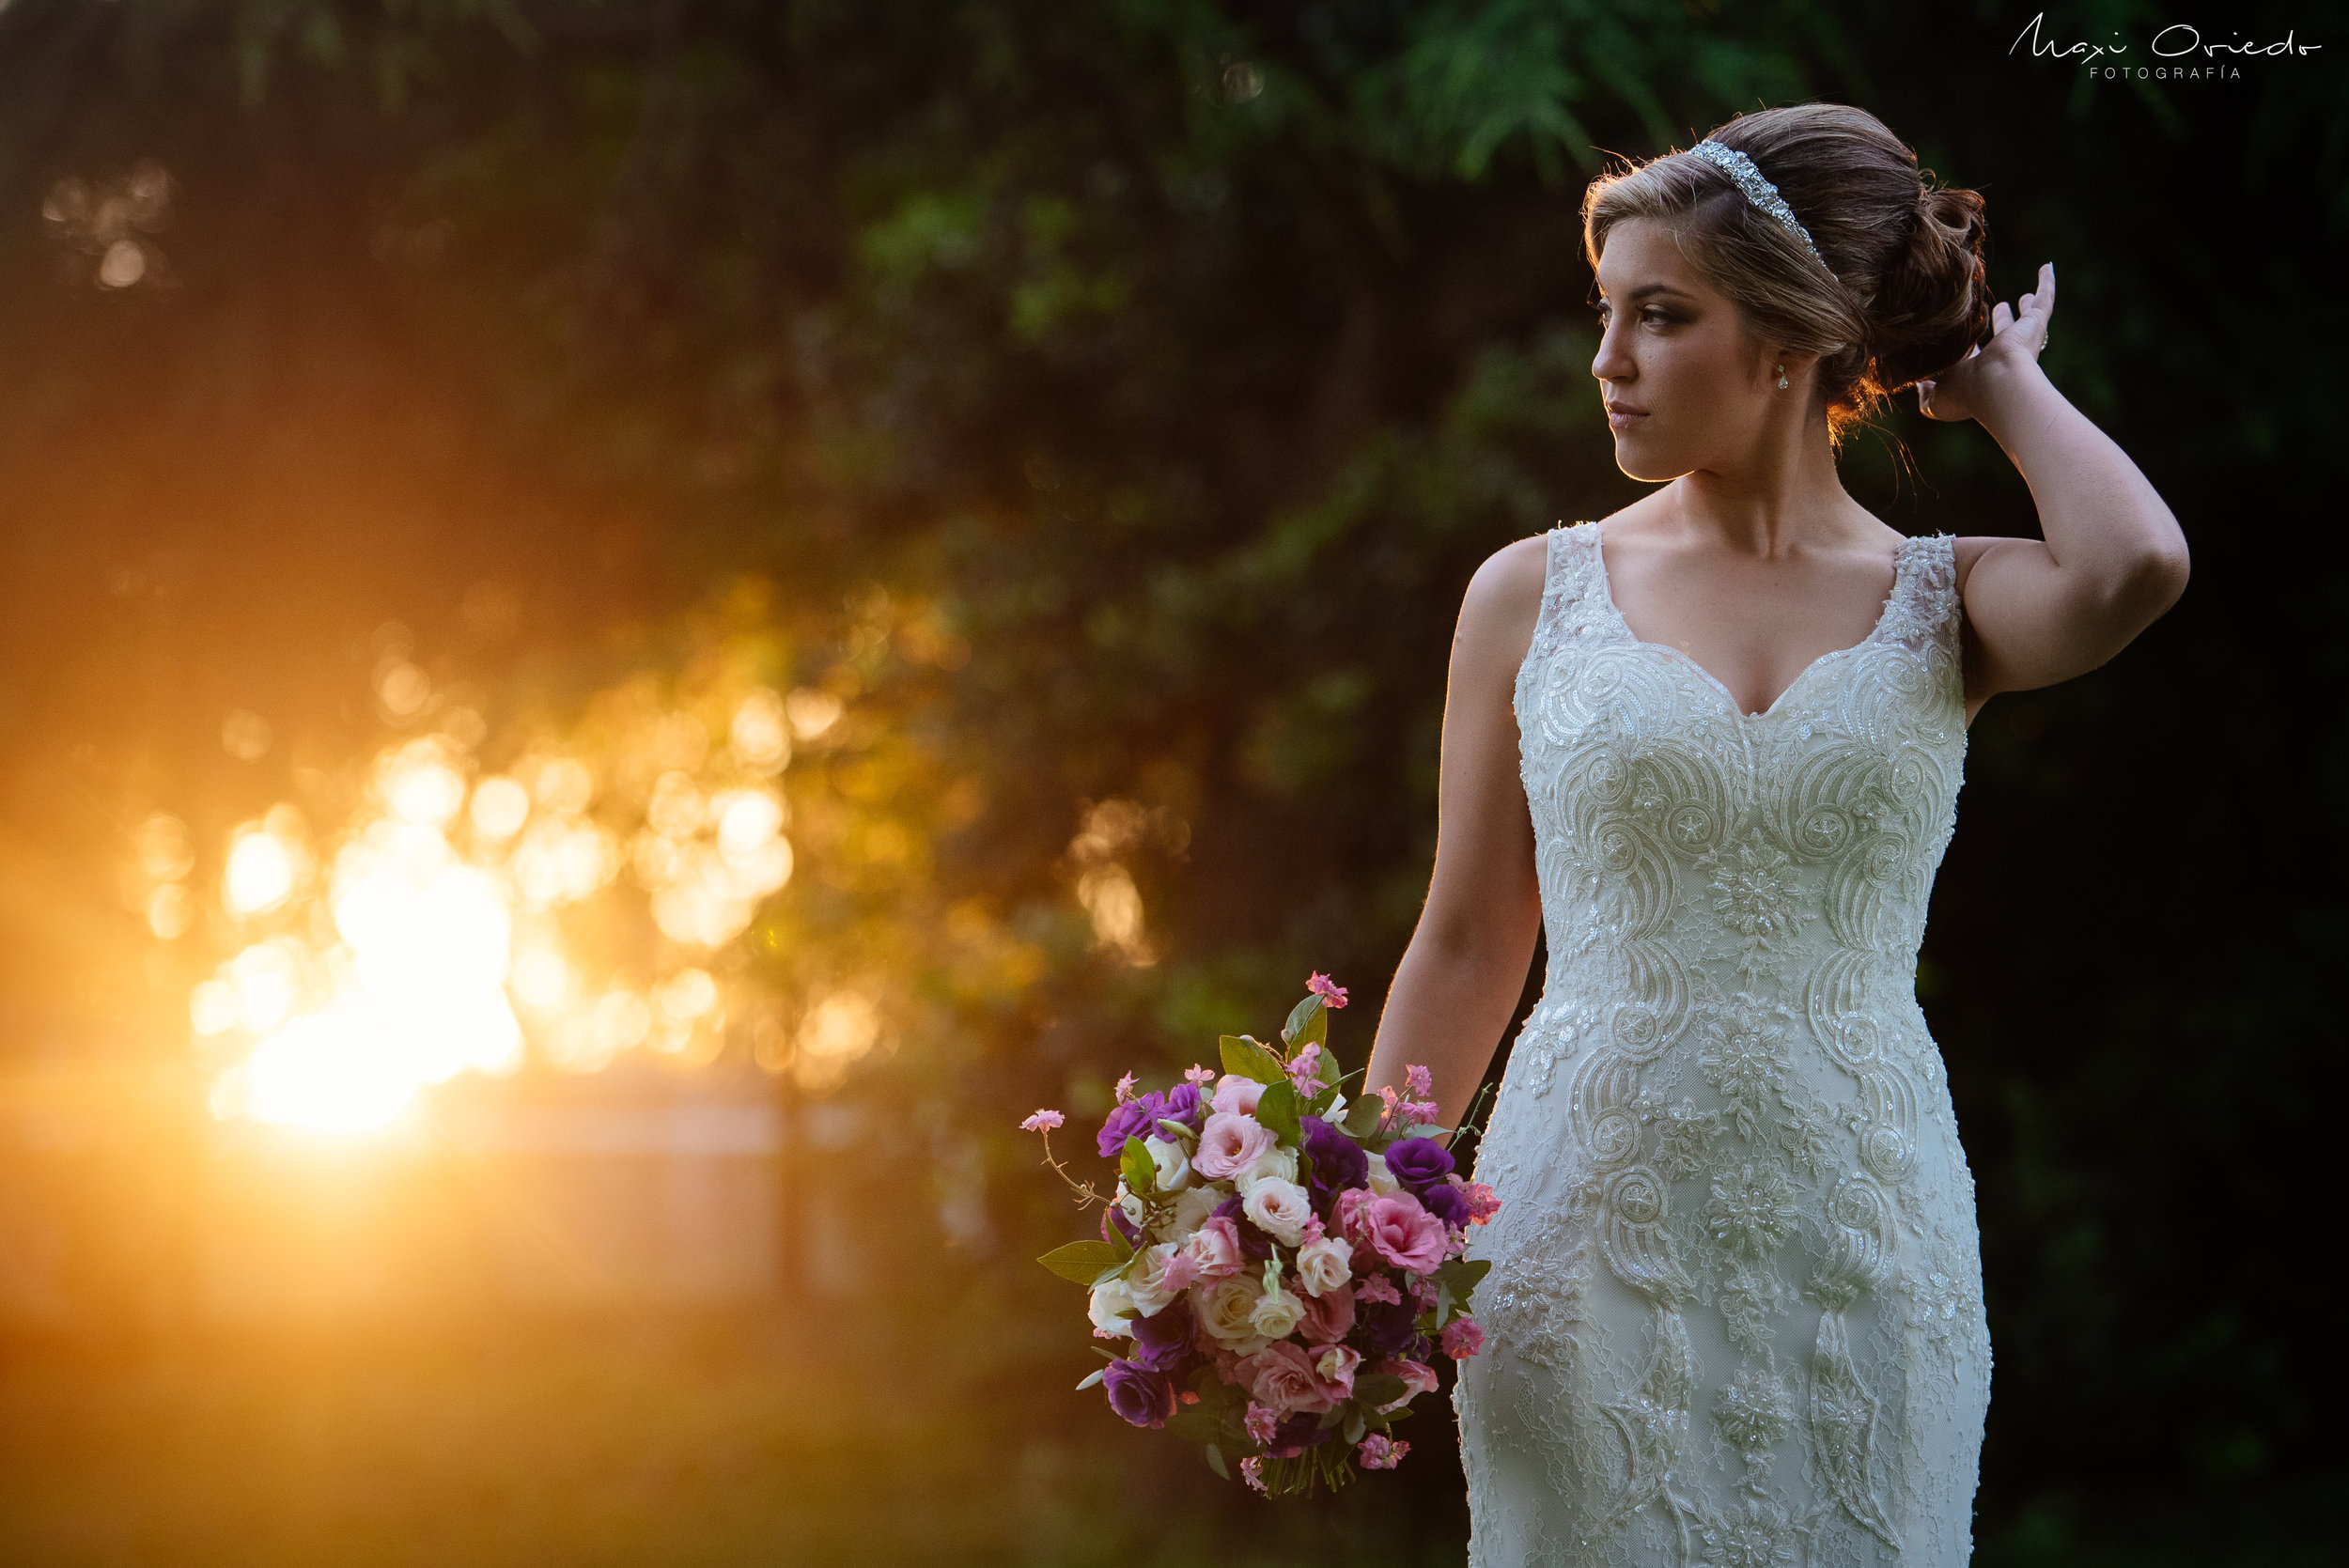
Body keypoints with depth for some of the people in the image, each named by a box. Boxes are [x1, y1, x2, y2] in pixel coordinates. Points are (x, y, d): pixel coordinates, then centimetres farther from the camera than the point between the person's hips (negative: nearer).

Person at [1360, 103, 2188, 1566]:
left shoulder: (1946, 606, 2)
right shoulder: (1536, 596, 4)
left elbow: (2136, 566, -22)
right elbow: (1469, 945, 7)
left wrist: (2004, 380, -4)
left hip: (1860, 1242, 0)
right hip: (1590, 1220, 0)